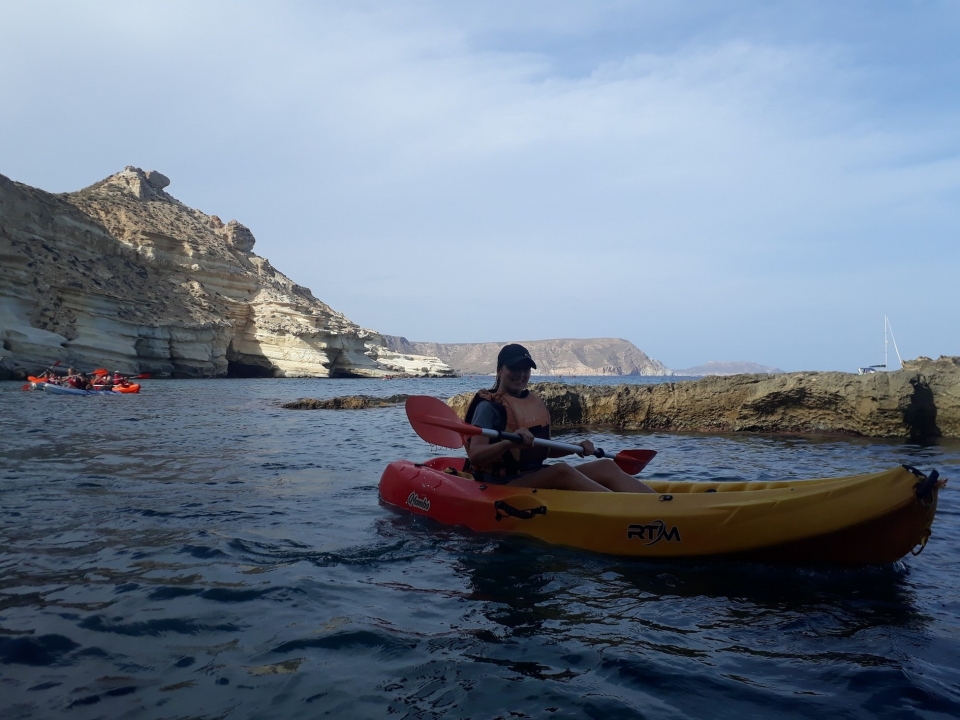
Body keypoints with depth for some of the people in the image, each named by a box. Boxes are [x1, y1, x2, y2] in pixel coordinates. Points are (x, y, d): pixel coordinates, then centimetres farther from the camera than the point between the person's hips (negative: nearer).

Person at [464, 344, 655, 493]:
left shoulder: (535, 403, 14)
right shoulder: (489, 406, -8)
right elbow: (474, 455, -19)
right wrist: (510, 442, -35)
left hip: (537, 477, 8)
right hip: (503, 485, -7)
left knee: (606, 466, -10)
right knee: (562, 470, -34)